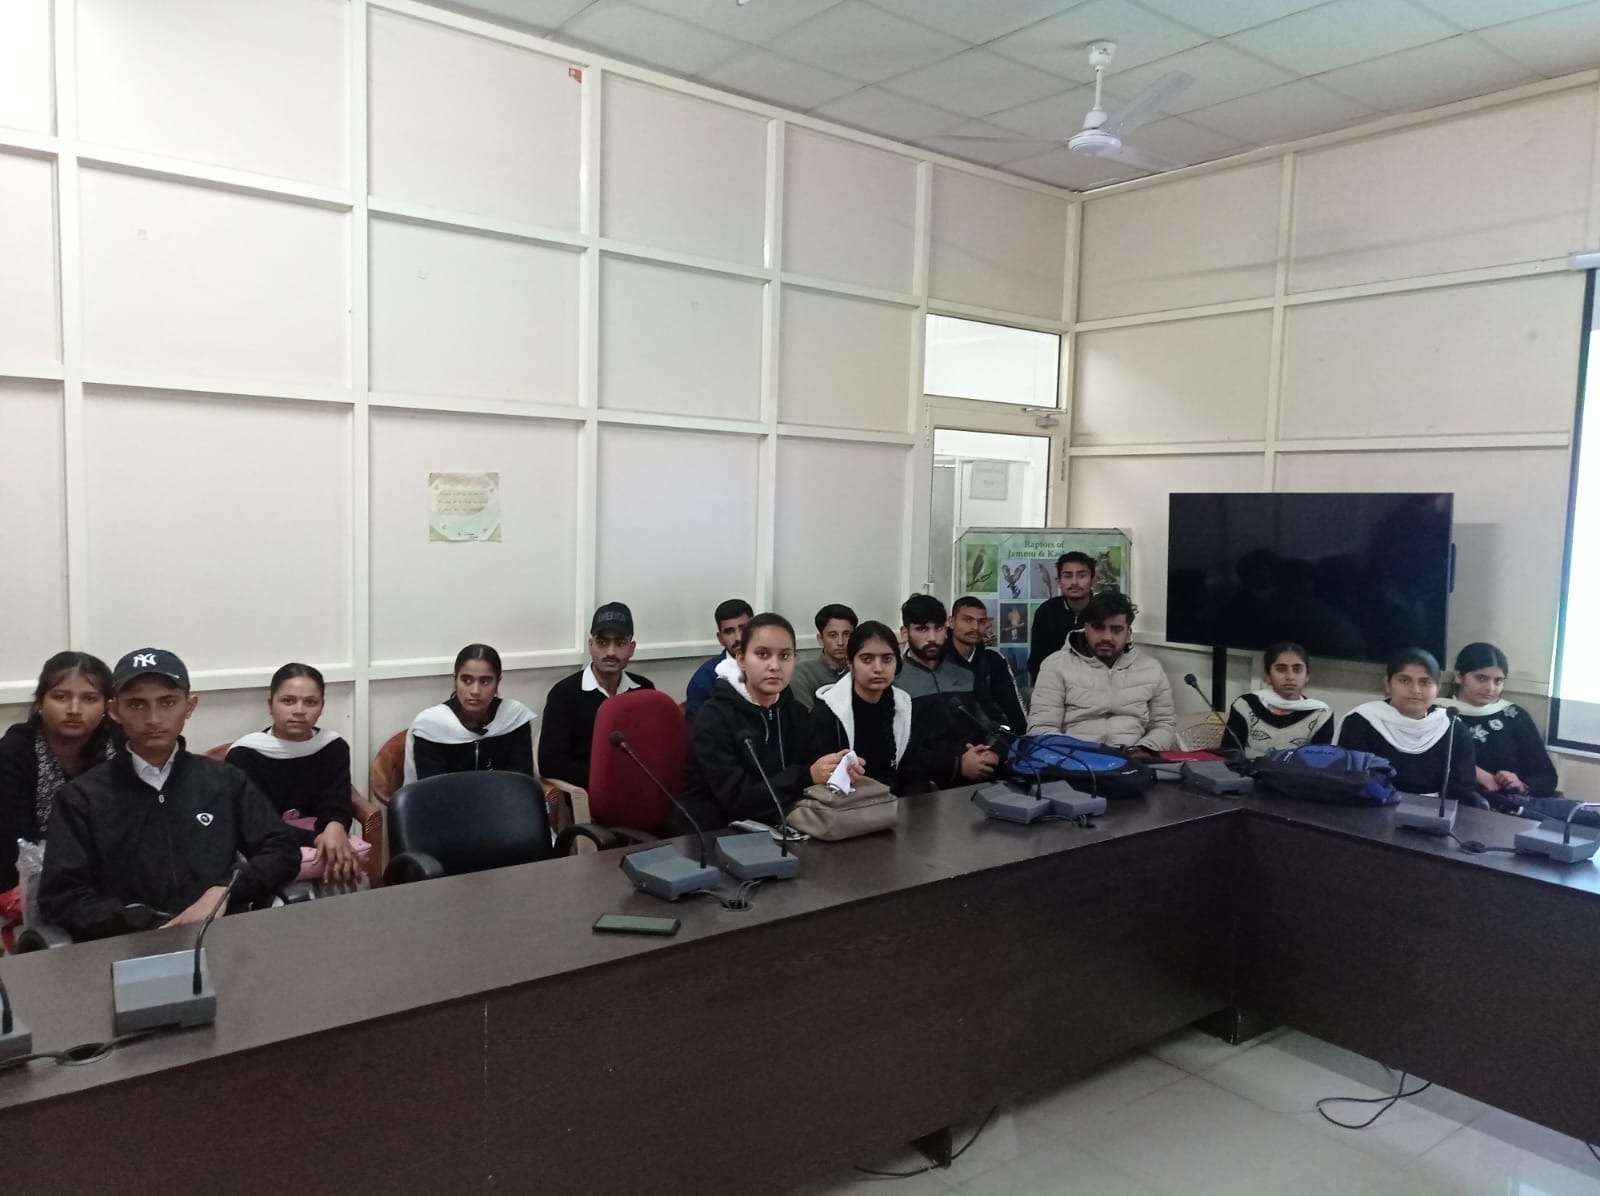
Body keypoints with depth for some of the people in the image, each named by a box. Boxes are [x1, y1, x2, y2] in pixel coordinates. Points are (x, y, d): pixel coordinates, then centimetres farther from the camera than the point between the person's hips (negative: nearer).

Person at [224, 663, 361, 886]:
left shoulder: (333, 746, 3)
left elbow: (337, 808, -6)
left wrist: (335, 828, -31)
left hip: (317, 838, 3)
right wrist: (317, 839, -30)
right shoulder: (244, 754, -7)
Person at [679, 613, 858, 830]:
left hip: (773, 828, 6)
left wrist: (836, 774, -15)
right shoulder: (714, 716, -13)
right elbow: (736, 799, -19)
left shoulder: (794, 711, 4)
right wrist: (807, 777, -24)